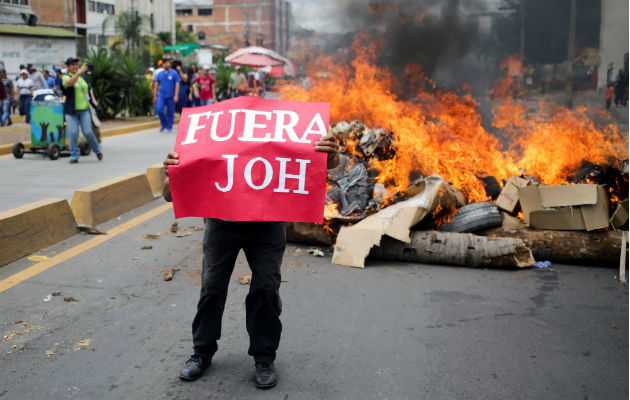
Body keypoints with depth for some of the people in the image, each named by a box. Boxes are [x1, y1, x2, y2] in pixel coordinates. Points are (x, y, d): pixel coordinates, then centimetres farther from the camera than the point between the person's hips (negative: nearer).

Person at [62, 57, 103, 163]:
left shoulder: (83, 78, 15)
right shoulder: (65, 77, -1)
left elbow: (88, 91, 23)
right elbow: (70, 82, -25)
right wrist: (79, 72, -38)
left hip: (84, 109, 3)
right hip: (71, 111, -2)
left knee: (88, 132, -5)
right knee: (73, 133, -6)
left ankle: (97, 150, 17)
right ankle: (74, 156, 4)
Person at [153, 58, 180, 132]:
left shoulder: (174, 73, 0)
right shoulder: (160, 74, 10)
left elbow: (177, 85, -3)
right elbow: (156, 85, 15)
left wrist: (176, 95, -12)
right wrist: (155, 96, 11)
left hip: (170, 96, -2)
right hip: (161, 95, 2)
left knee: (170, 112, 2)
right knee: (159, 109, -17)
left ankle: (169, 127, 16)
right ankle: (163, 124, 4)